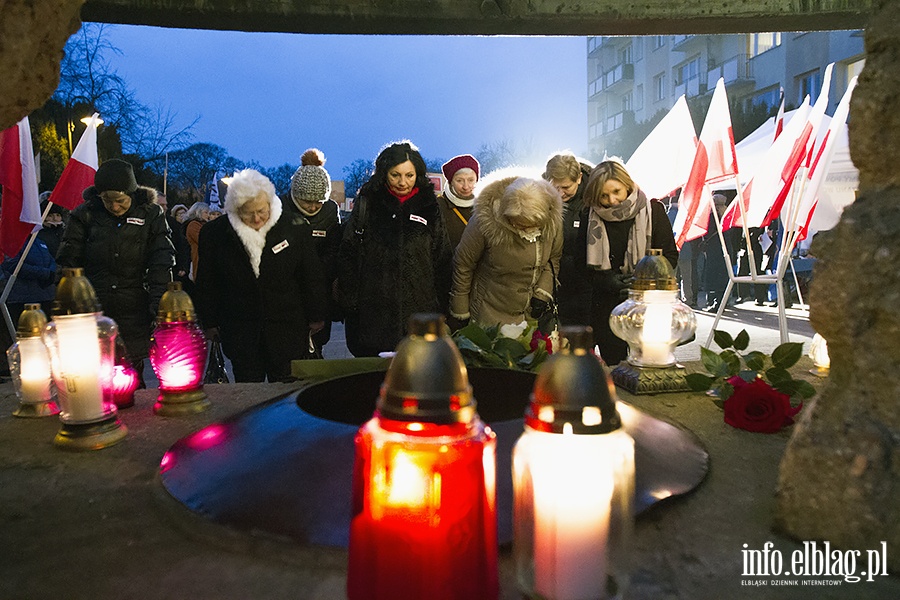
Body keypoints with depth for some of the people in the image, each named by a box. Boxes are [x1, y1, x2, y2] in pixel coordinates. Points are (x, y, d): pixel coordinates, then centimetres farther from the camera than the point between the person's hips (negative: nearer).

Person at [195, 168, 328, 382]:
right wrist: (210, 322, 8)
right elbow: (207, 283, 8)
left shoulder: (294, 229, -3)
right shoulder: (214, 233, 0)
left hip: (287, 332, -1)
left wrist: (315, 316, 6)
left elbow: (312, 276, 4)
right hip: (240, 333, 1)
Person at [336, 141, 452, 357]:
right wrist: (349, 304, -2)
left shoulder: (429, 207, 8)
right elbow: (348, 255, 4)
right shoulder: (367, 203, 5)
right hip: (373, 313, -1)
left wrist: (440, 306, 5)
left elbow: (442, 260, 10)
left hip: (419, 311, 1)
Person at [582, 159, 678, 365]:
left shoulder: (652, 210, -1)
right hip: (607, 307, 1)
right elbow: (587, 267, 4)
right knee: (613, 366, 3)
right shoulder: (593, 219, 1)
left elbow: (670, 256, 1)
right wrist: (609, 283, -15)